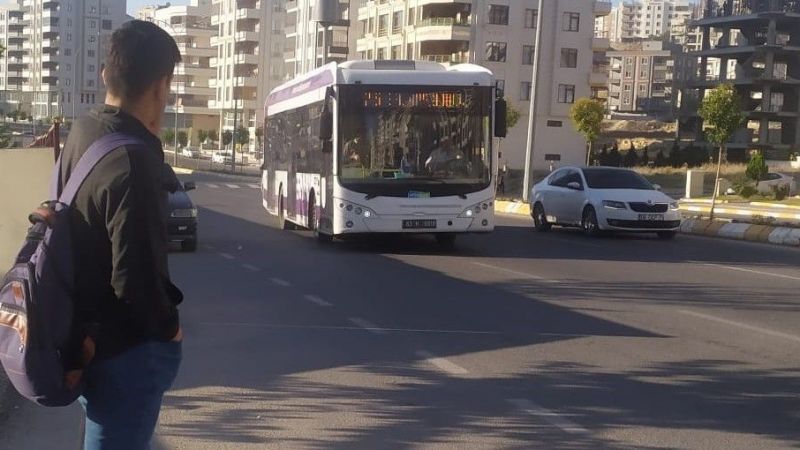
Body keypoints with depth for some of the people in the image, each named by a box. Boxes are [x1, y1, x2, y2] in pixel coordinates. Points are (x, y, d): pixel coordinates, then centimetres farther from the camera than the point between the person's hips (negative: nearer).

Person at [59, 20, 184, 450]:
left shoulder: (83, 132, 2)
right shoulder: (133, 161, -26)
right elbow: (136, 277, -26)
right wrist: (168, 327, -10)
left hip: (88, 335, 9)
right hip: (127, 348, -9)